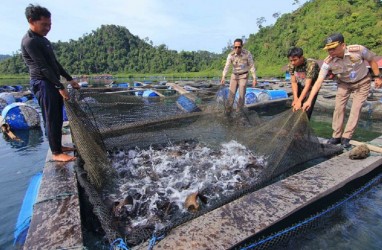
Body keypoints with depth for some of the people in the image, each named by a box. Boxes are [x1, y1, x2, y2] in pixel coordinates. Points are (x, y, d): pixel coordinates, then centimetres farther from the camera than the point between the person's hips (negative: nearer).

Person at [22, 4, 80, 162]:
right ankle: (56, 153, -2)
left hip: (52, 83, 9)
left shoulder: (43, 40, 18)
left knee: (58, 118, 11)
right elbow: (43, 67, -18)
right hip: (42, 84, -9)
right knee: (52, 119, -8)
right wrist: (61, 87, -20)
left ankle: (58, 146, 21)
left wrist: (69, 79, 17)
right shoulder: (29, 41, -12)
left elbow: (54, 63, 20)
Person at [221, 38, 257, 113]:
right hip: (234, 76, 2)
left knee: (241, 95, -6)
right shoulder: (231, 55, -12)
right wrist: (223, 78, -38)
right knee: (231, 94, 1)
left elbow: (252, 66, -10)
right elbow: (226, 66, -24)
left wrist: (254, 78, -13)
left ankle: (238, 112, 5)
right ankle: (228, 111, 12)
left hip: (243, 76, -2)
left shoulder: (247, 54, -15)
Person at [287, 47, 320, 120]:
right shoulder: (291, 65, -20)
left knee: (306, 111, -10)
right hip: (300, 86, 4)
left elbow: (308, 85, -35)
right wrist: (295, 98, -27)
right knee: (295, 110, 2)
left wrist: (299, 101, -41)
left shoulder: (311, 64, -33)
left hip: (312, 87, -4)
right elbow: (294, 82, -17)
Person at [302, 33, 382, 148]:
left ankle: (346, 138, 0)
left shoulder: (358, 50, -29)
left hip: (362, 82, -1)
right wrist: (309, 100, -37)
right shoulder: (328, 62, -27)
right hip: (344, 83, 1)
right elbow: (319, 81, -30)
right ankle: (336, 136, 5)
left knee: (356, 109, -7)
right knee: (339, 107, -6)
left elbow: (371, 60, -9)